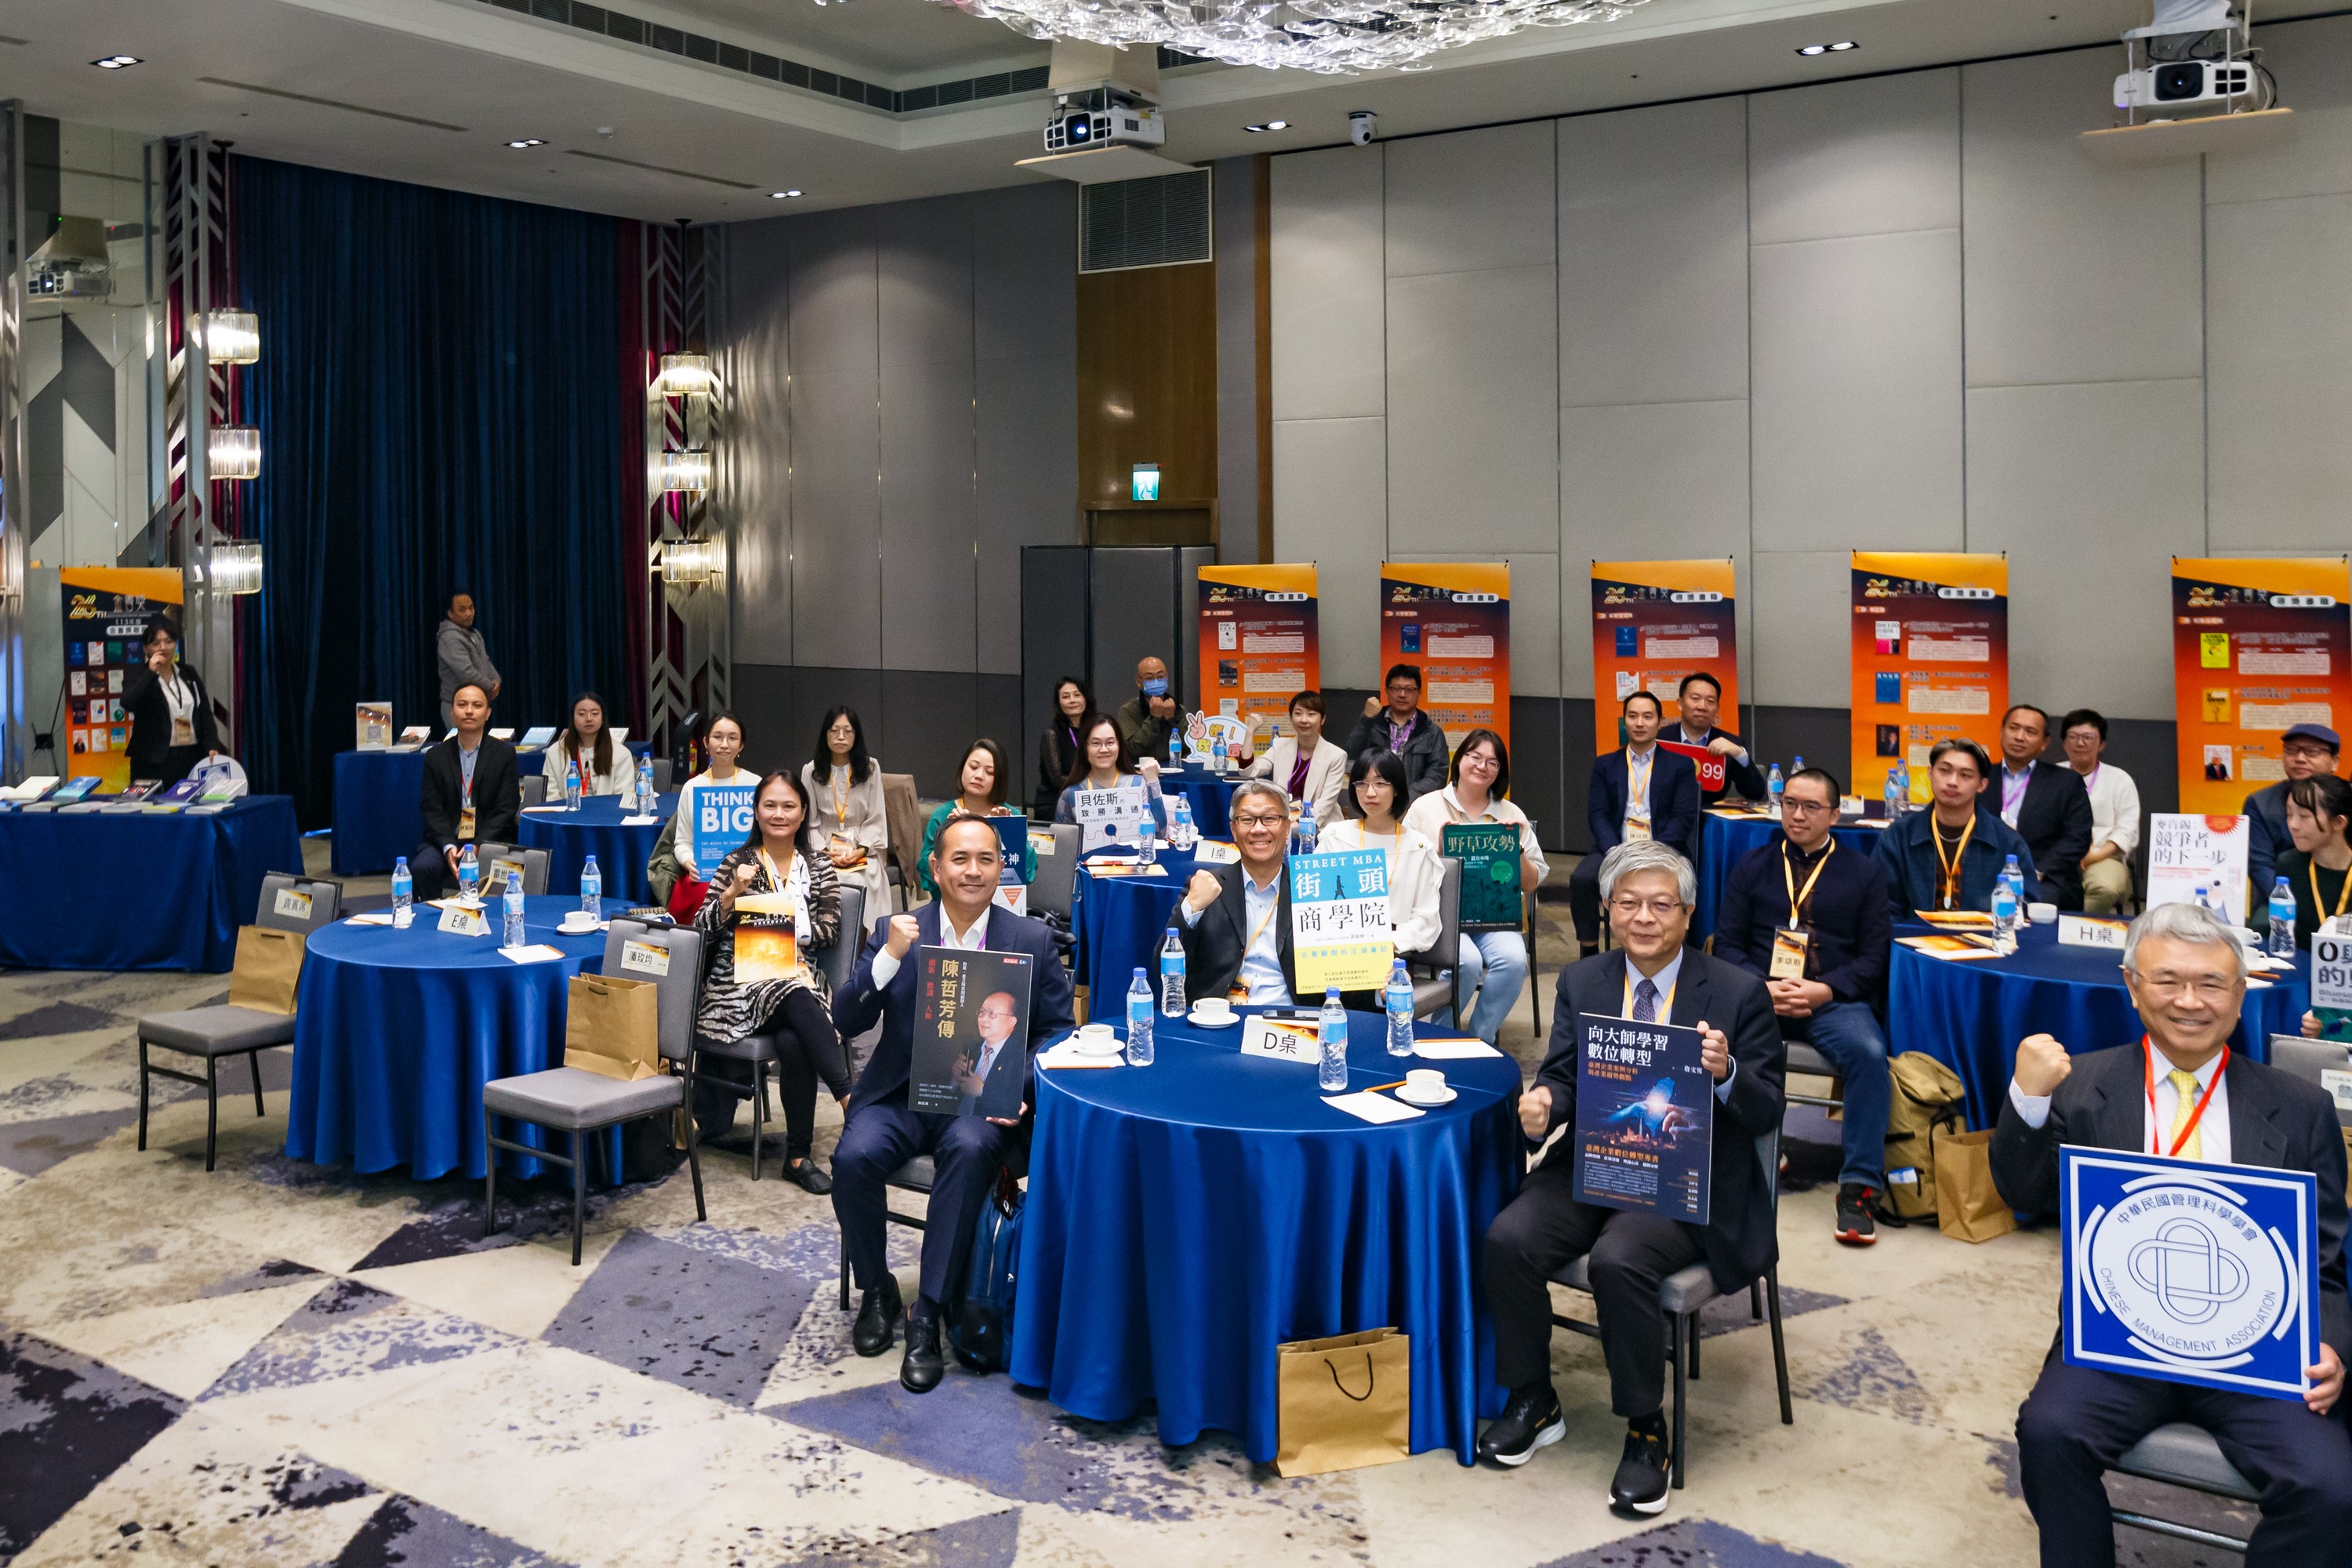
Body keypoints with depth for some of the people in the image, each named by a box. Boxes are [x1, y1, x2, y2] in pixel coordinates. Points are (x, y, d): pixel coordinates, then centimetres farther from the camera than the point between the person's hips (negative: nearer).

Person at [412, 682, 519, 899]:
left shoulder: (504, 753, 3)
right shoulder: (436, 757, 8)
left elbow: (506, 810, -2)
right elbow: (432, 810, 2)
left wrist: (477, 847, -16)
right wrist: (449, 848, -16)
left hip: (490, 841, -2)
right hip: (446, 839, 2)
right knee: (421, 868, -26)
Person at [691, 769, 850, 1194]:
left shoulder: (820, 868, 16)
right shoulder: (737, 864, 10)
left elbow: (829, 929, 7)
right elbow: (702, 930, 1)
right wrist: (732, 893, -15)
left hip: (798, 975, 2)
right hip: (741, 980, -2)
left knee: (794, 1043, -31)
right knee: (799, 1001, -36)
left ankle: (799, 1155, -21)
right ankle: (850, 1098, -36)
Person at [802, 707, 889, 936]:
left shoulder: (870, 768, 6)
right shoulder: (811, 771, 7)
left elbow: (876, 820, 4)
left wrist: (860, 851, -11)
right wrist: (826, 852, -10)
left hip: (863, 850, 0)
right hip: (824, 850, 0)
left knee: (858, 882, -32)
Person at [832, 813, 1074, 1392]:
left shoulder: (1032, 939, 5)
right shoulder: (897, 932, 6)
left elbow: (1056, 1031, 7)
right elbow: (846, 1023, -1)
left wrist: (1021, 1088, -13)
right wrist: (889, 956, -16)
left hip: (983, 1101, -1)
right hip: (900, 1095, 1)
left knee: (969, 1149, -35)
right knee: (854, 1156, -28)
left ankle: (928, 1315, -23)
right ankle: (877, 1291, 0)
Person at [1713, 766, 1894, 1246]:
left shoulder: (1863, 873, 14)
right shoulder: (1752, 866, 17)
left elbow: (1875, 955, 7)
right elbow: (1727, 943, 10)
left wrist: (1825, 990, -12)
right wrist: (1763, 988, -10)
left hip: (1833, 1002, 0)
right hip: (1761, 996, 1)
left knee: (1870, 1053, -34)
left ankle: (1859, 1188, -24)